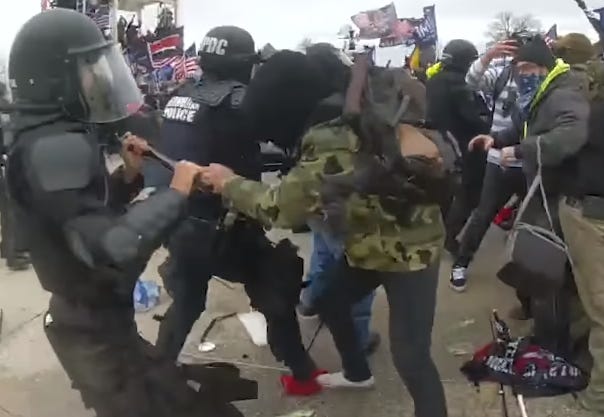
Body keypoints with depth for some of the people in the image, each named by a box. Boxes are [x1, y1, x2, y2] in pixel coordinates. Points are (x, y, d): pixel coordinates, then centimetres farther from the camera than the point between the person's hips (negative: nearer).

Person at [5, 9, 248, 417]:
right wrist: (178, 192, -27)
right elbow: (110, 247, -38)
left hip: (95, 317, 10)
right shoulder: (54, 149, -27)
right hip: (94, 329, -10)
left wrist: (128, 175, 0)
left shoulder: (52, 140, 7)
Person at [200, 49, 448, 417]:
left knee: (409, 353, -8)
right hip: (372, 242, 10)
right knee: (330, 302, 23)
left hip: (409, 248, -10)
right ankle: (357, 373, 49)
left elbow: (282, 206, -29)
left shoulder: (333, 141, -33)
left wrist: (229, 184, -15)